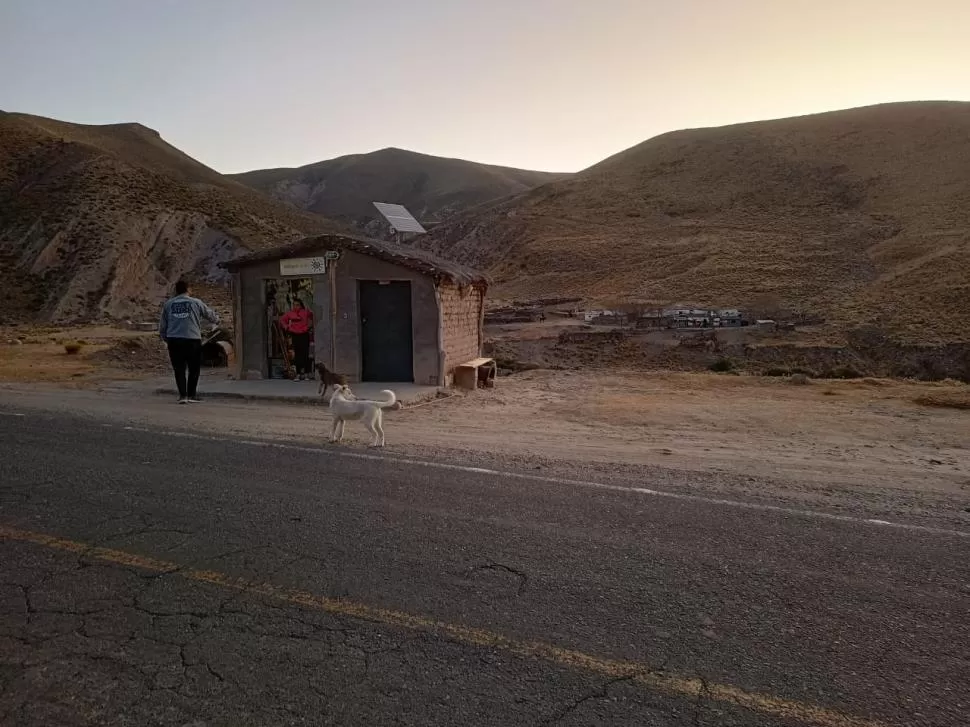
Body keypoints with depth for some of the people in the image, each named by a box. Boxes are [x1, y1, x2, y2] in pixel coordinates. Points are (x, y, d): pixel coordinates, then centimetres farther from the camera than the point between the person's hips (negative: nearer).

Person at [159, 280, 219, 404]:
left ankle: (182, 395, 3)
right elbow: (210, 314, 17)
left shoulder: (168, 304, 9)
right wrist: (216, 321, 39)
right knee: (194, 369, 9)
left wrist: (165, 339, 27)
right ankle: (191, 394, 10)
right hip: (192, 339, -2)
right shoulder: (196, 303, 3)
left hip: (174, 340, 2)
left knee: (179, 369, 8)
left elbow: (162, 325, 12)